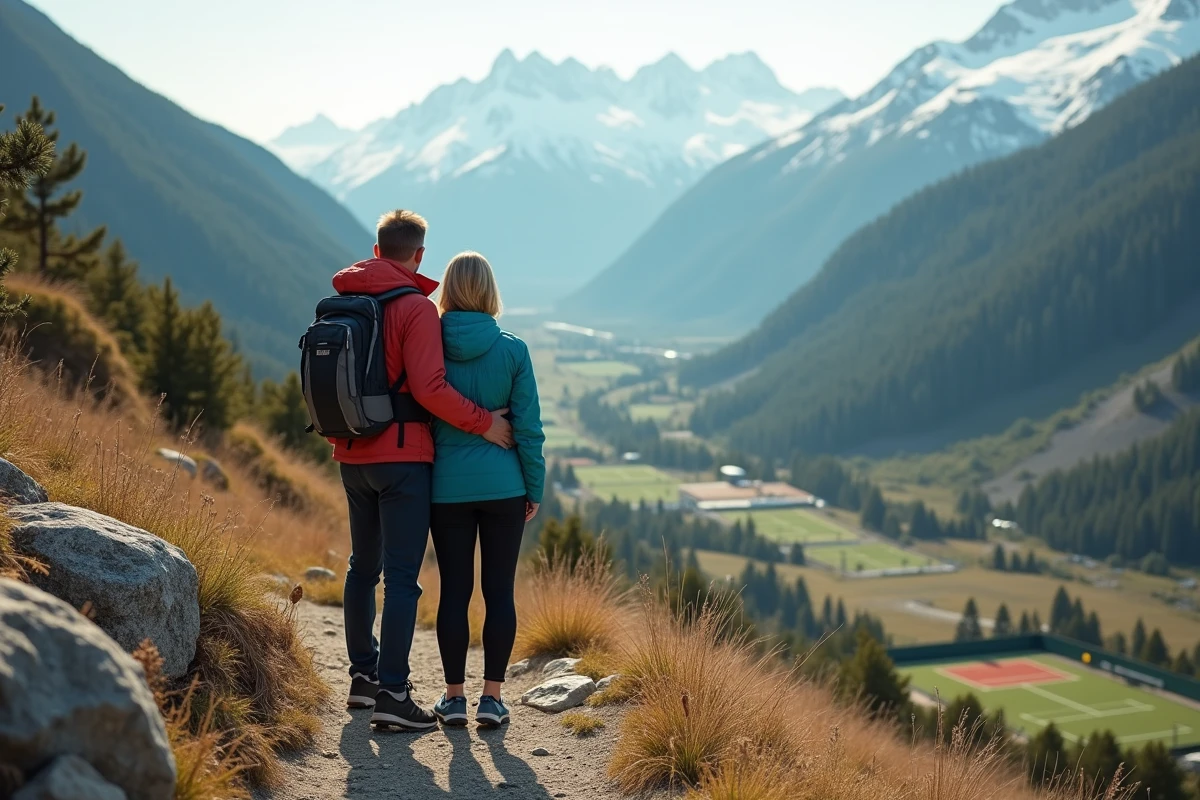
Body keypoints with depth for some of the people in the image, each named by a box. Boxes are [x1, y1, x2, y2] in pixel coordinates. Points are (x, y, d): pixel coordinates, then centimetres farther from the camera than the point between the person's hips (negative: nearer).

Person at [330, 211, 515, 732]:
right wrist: (483, 422, -12)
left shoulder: (342, 304, 9)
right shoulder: (414, 308, -13)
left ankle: (364, 676, 27)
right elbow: (429, 388, -21)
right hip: (401, 458, -7)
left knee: (363, 566, 18)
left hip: (352, 456, 7)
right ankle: (391, 694, -8)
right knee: (402, 577, -5)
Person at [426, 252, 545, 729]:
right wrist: (535, 489, 6)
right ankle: (492, 697, 7)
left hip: (448, 488, 1)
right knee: (499, 591, 5)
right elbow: (528, 426, -4)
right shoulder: (512, 350, -5)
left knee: (453, 591, 7)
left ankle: (454, 696, 13)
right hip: (504, 488, -1)